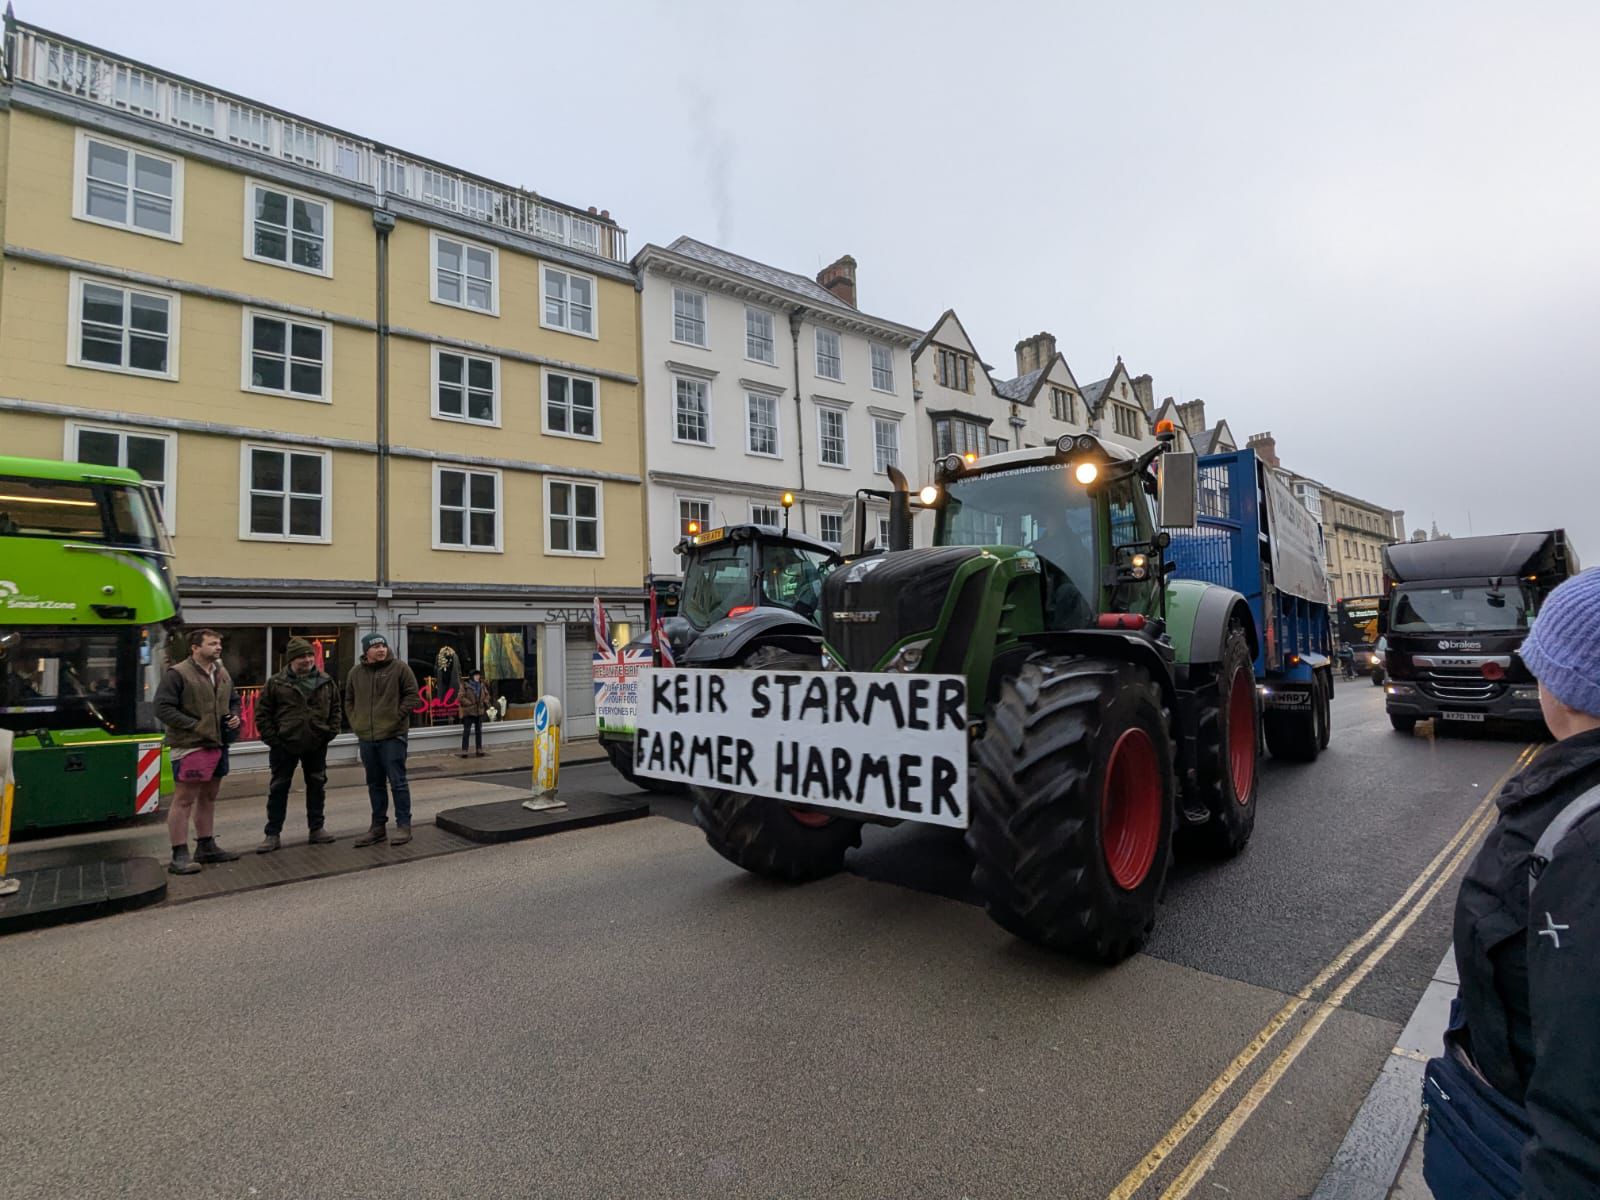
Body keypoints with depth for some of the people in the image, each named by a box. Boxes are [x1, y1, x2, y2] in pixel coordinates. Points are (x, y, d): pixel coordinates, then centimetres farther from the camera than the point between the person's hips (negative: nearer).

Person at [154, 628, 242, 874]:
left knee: (208, 798, 16)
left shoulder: (223, 674, 13)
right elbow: (163, 708, -15)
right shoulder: (177, 674, -11)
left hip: (218, 744, 8)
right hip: (189, 747, -8)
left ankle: (206, 847, 27)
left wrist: (234, 716, 5)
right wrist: (195, 725, -19)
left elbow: (234, 700, 26)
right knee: (184, 800, -3)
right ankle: (179, 856, 4)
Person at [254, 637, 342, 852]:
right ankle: (272, 834, 13)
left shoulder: (326, 682, 3)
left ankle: (317, 829, 22)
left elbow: (336, 708, 11)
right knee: (278, 789, 4)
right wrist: (272, 739, -8)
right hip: (284, 746, -2)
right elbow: (262, 713, -1)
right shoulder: (276, 683, -4)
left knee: (317, 786, 10)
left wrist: (331, 732, 1)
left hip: (316, 745, 2)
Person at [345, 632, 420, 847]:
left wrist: (397, 716, -10)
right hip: (366, 738, 5)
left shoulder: (399, 668, -4)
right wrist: (356, 723, 7)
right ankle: (378, 827, 22)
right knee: (375, 784, 13)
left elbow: (412, 695, -3)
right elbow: (349, 700, 18)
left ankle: (403, 826, 6)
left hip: (393, 736, -4)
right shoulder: (356, 672, 8)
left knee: (397, 782, -3)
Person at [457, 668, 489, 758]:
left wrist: (485, 703, 6)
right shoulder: (465, 686, -9)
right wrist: (469, 703, -16)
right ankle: (464, 751, -3)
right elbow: (460, 697, -14)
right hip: (468, 712, -5)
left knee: (479, 731, 11)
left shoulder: (482, 685, 7)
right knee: (466, 731, -5)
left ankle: (479, 750, 18)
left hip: (479, 711, 5)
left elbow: (486, 695, 20)